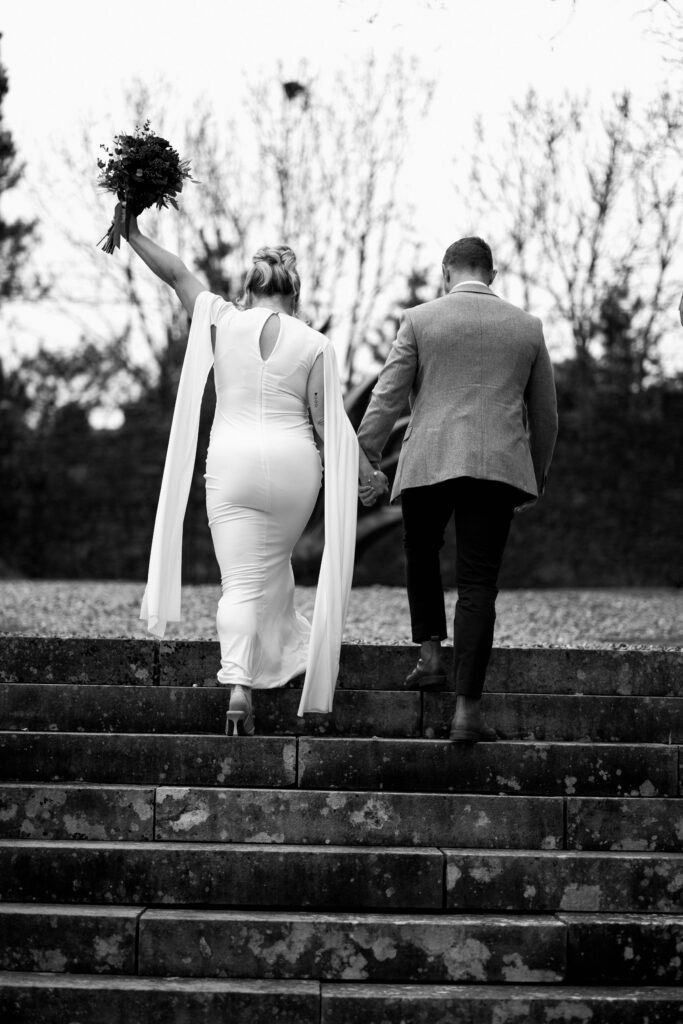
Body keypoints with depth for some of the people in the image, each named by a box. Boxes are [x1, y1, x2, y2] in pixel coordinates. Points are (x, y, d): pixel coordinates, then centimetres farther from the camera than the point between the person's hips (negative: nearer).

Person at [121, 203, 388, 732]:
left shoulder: (222, 322, 2)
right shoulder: (314, 344, 0)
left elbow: (177, 273, 9)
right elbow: (330, 421, 0)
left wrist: (133, 234, 21)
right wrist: (366, 470, 11)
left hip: (231, 461, 0)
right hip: (294, 463, 1)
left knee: (241, 581, -3)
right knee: (275, 561, 26)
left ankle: (239, 685, -18)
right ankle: (281, 652, 34)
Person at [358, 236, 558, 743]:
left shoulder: (419, 320, 4)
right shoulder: (528, 327, 11)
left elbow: (388, 397, -2)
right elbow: (545, 414, 16)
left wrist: (364, 458, 0)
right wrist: (536, 478, 26)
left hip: (429, 463, -1)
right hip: (498, 467, 1)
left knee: (422, 554, 26)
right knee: (478, 585, 0)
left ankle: (431, 654, 16)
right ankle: (467, 708, -6)